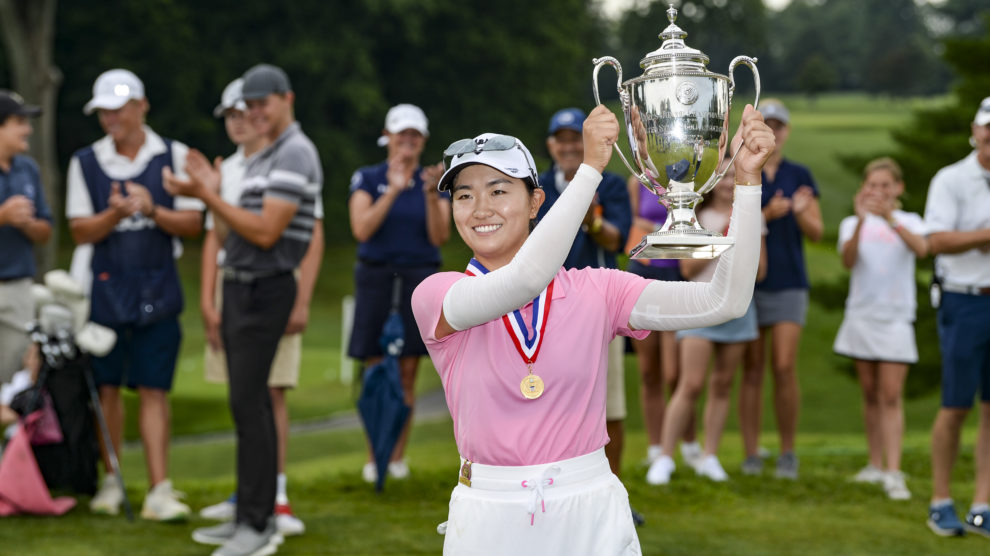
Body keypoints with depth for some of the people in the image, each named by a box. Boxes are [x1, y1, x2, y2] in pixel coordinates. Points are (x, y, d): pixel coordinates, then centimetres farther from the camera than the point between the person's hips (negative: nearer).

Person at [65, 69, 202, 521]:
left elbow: (192, 223, 1)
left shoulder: (174, 156, 3)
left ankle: (159, 491, -7)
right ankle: (111, 481, 18)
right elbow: (80, 231, 1)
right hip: (105, 288, 1)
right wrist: (115, 214, -18)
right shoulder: (85, 162, 5)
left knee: (154, 389, -4)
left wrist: (153, 211, -17)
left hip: (157, 289, -1)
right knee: (106, 386, 4)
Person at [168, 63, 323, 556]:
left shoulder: (295, 155, -13)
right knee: (250, 403, 12)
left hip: (265, 290, -10)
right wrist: (213, 192, 9)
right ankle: (250, 515, 17)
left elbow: (266, 232, -19)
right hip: (240, 288, 10)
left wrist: (207, 198, -18)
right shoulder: (263, 158, 19)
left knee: (248, 404, -12)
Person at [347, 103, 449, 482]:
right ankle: (373, 458, 6)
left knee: (407, 375, 0)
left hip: (419, 278, 1)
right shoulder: (368, 179, 3)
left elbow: (439, 237, -2)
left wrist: (432, 195, -16)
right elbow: (361, 230, -11)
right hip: (376, 277, -1)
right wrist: (393, 191, -19)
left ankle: (398, 456, 7)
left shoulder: (434, 182, 7)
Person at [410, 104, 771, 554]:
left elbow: (724, 301, -8)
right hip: (490, 520, -1)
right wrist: (591, 167, -25)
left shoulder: (596, 292, 0)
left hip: (591, 516, 1)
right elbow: (525, 281, -25)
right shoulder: (436, 297, -5)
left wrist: (747, 179, -15)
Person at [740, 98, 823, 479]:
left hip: (788, 282, 1)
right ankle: (751, 455, 5)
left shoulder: (800, 176, 9)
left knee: (784, 367, -7)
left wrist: (801, 212, -15)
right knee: (752, 370, -1)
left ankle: (788, 453, 3)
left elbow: (816, 233, 6)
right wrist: (767, 214, -19)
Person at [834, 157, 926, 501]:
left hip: (896, 318, -2)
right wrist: (861, 220, -27)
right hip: (862, 315, 2)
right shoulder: (852, 224, 6)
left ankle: (894, 473, -14)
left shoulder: (909, 222, 3)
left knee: (891, 395, -9)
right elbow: (848, 260, -13)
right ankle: (875, 465, 19)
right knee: (870, 393, 10)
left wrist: (890, 218, -33)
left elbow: (921, 248, -20)